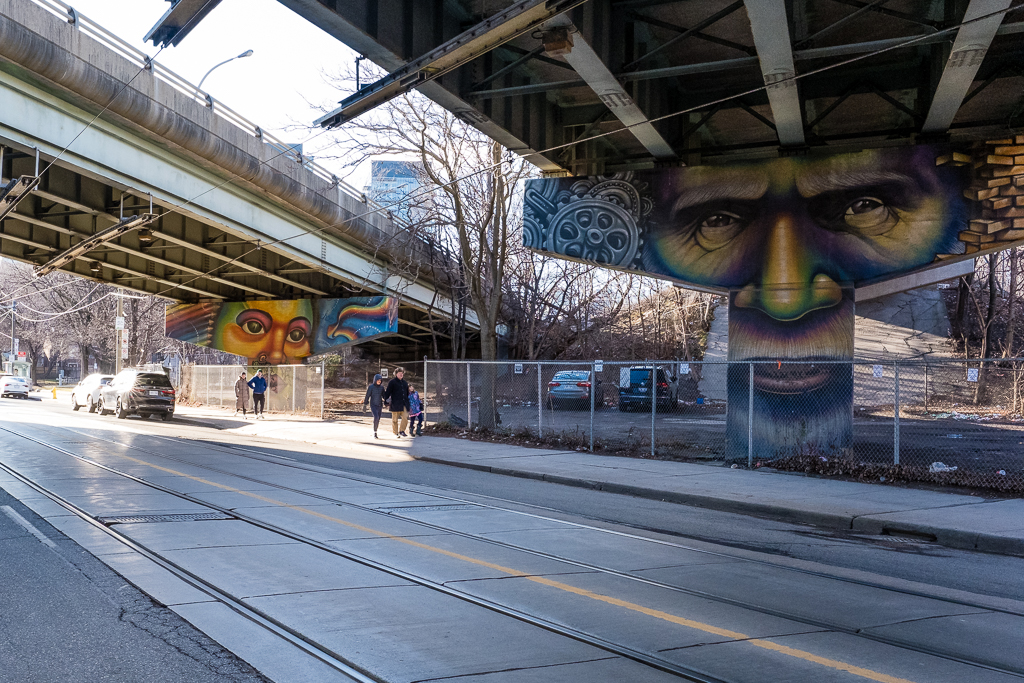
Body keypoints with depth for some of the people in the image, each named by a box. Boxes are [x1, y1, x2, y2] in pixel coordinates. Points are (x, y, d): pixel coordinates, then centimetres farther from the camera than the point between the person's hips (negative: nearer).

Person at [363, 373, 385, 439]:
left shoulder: (381, 387, 5)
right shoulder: (371, 387, -7)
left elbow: (384, 396, 12)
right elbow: (367, 396, -3)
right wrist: (364, 405, -2)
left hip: (379, 405, 5)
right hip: (373, 405, -5)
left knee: (378, 420, 6)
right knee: (376, 417, -21)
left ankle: (375, 433, 19)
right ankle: (374, 433, -12)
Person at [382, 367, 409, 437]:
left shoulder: (404, 382, 17)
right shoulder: (392, 382, -2)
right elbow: (388, 392, -5)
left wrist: (408, 402, 25)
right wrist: (386, 401, -12)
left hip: (404, 404, 5)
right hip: (395, 404, -5)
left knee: (405, 417, -9)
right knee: (395, 419, 2)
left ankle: (402, 431, 4)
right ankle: (396, 433, 14)